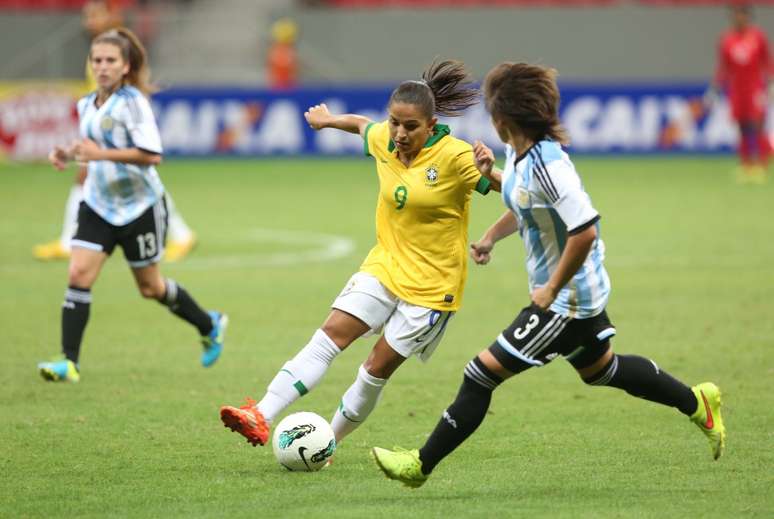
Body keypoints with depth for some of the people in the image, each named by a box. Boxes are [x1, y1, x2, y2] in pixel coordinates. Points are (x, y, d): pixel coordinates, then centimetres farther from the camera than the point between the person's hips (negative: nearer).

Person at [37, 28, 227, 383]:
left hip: (139, 206, -6)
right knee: (78, 274, -13)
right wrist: (69, 153, 4)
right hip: (98, 204, 6)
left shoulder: (132, 101, -17)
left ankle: (210, 327, 35)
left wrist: (102, 154, -30)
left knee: (150, 287, 9)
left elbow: (151, 154, -25)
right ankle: (68, 362, -14)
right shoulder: (87, 105, 6)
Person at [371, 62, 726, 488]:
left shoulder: (546, 165, -29)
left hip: (566, 299, -10)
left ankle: (422, 465, -1)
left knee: (484, 372, -7)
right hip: (582, 293, 10)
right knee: (600, 370, 29)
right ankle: (697, 403, 42)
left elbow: (585, 231, -32)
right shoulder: (520, 154, 1)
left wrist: (552, 289, -24)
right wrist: (490, 237, 9)